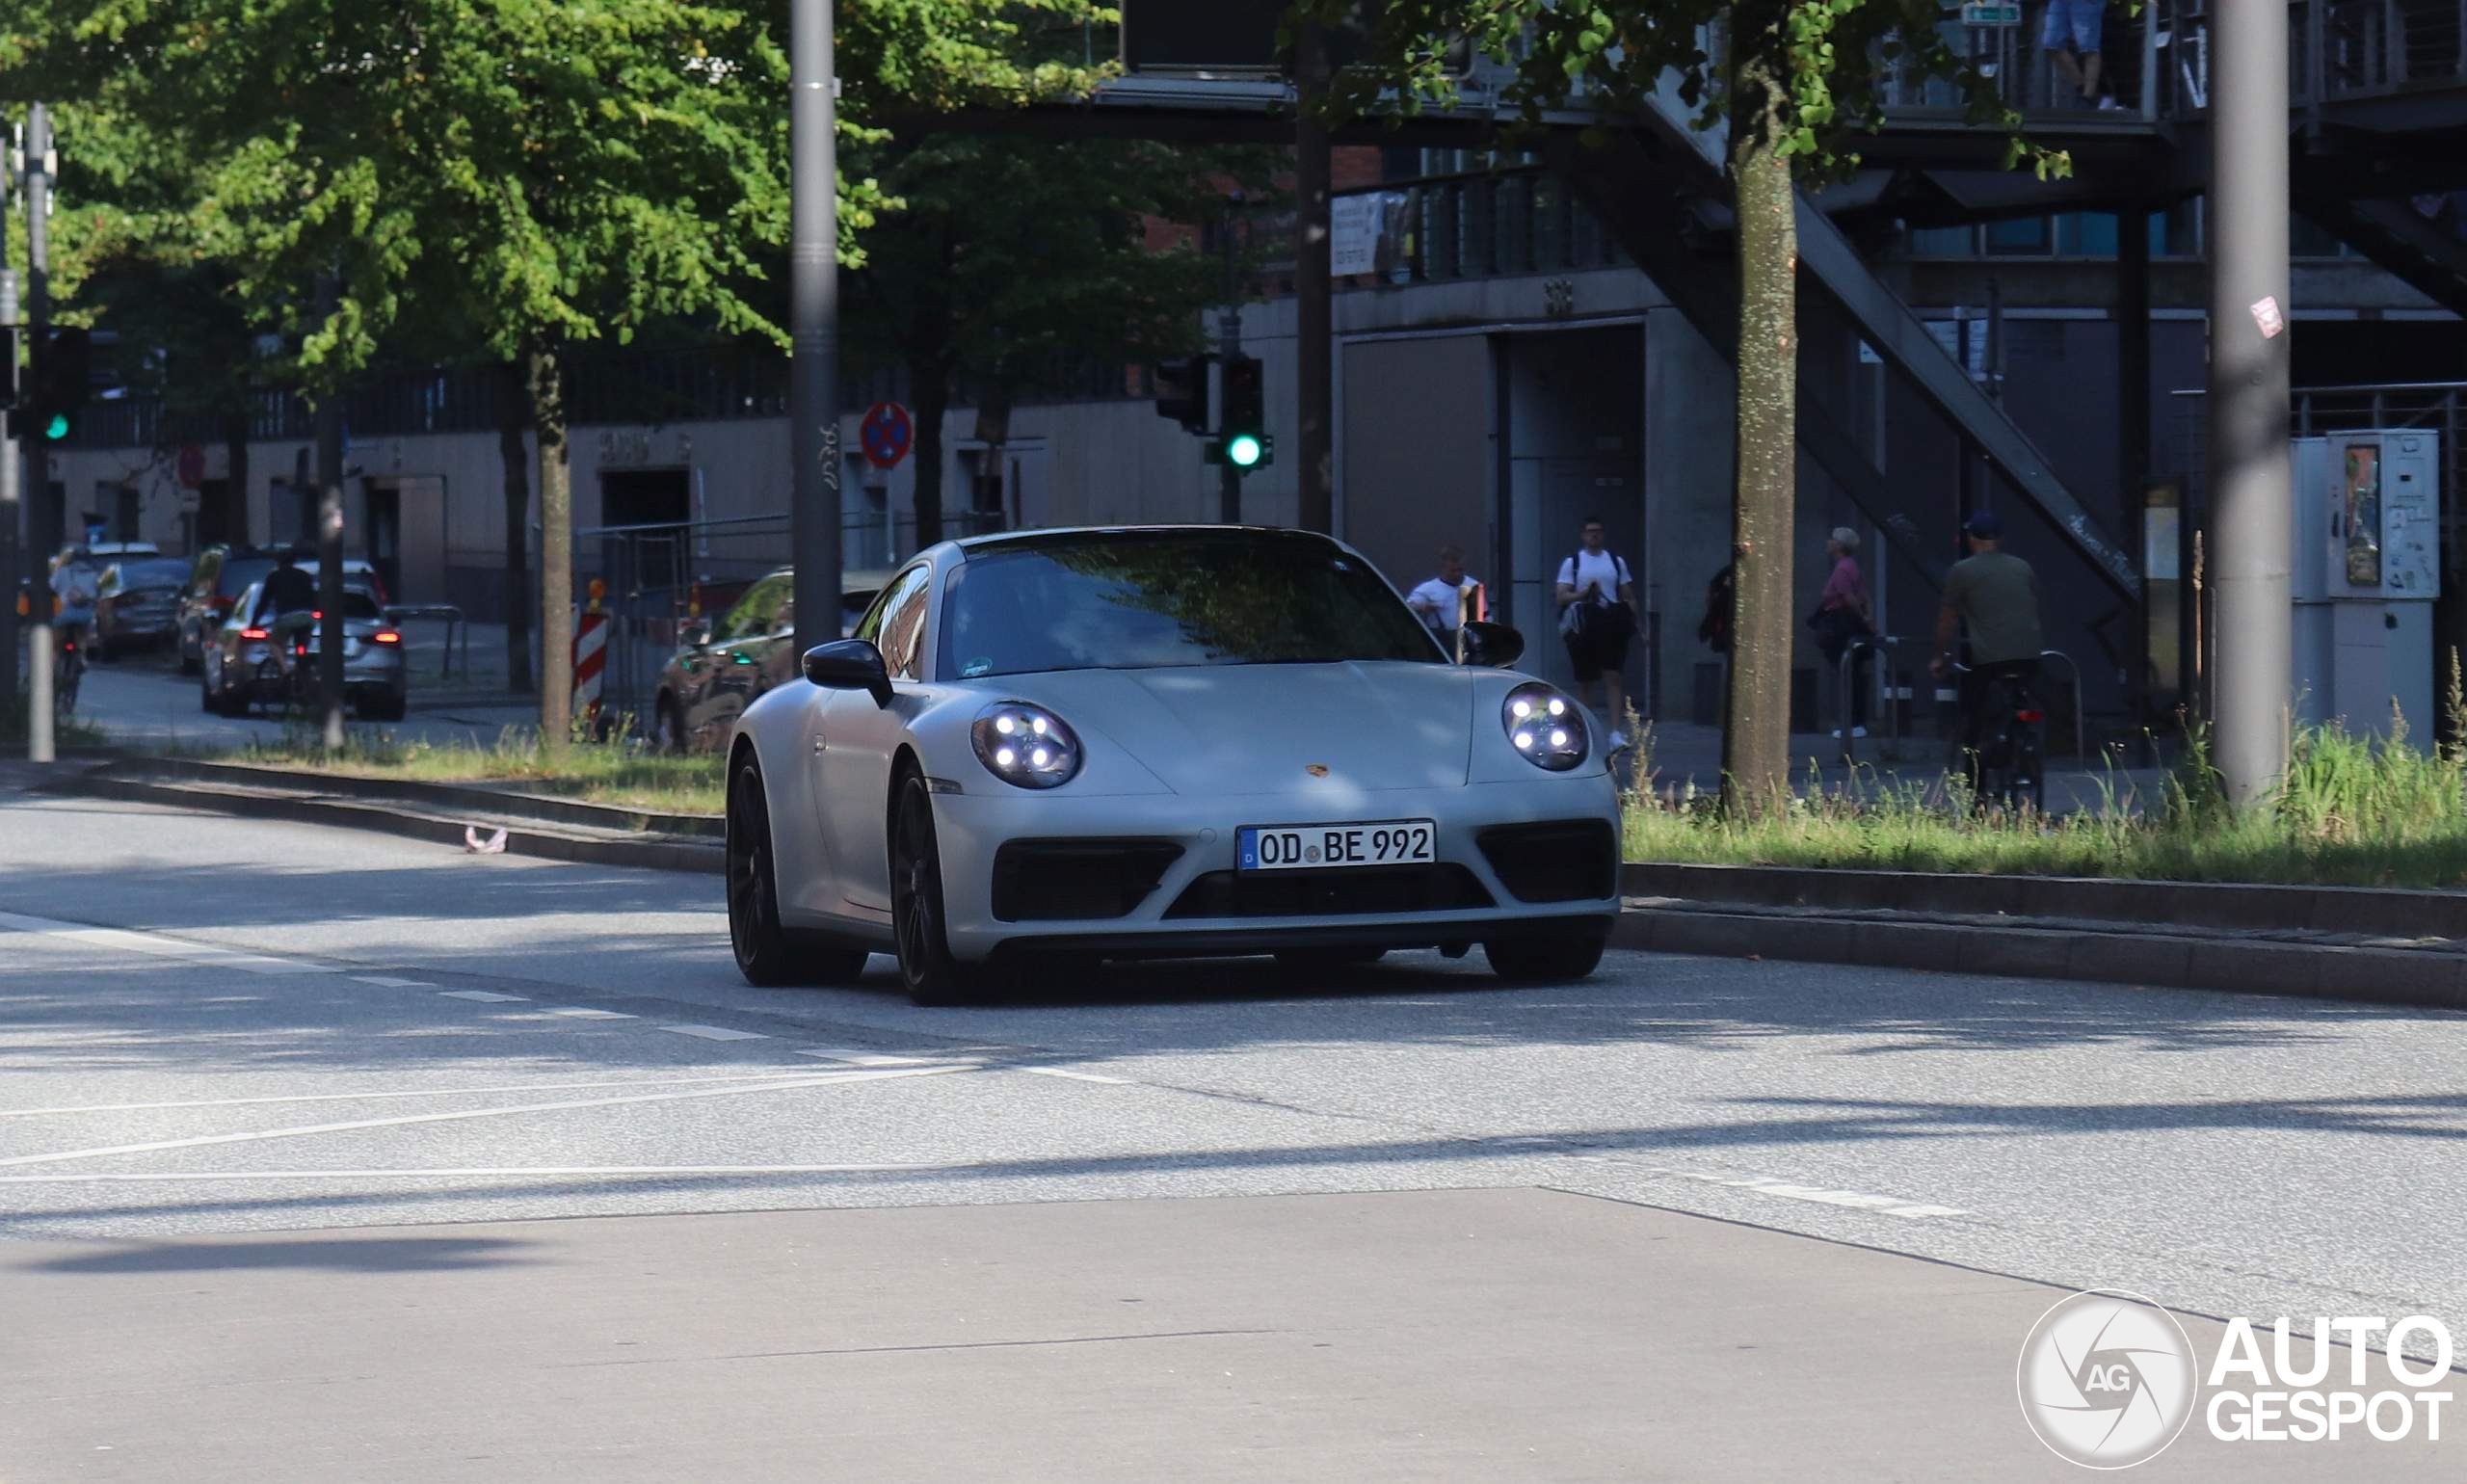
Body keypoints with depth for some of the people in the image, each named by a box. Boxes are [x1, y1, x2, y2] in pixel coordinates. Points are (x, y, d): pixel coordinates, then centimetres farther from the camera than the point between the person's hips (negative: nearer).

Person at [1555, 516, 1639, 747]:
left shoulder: (1616, 562, 13)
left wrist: (1633, 622, 1)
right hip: (1583, 628, -1)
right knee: (1585, 681, 6)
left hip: (1612, 628, 1)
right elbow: (1562, 597, -1)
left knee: (1614, 677, -11)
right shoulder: (1572, 562, 7)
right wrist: (1583, 594, -18)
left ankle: (1616, 732, -17)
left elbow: (1629, 597, 14)